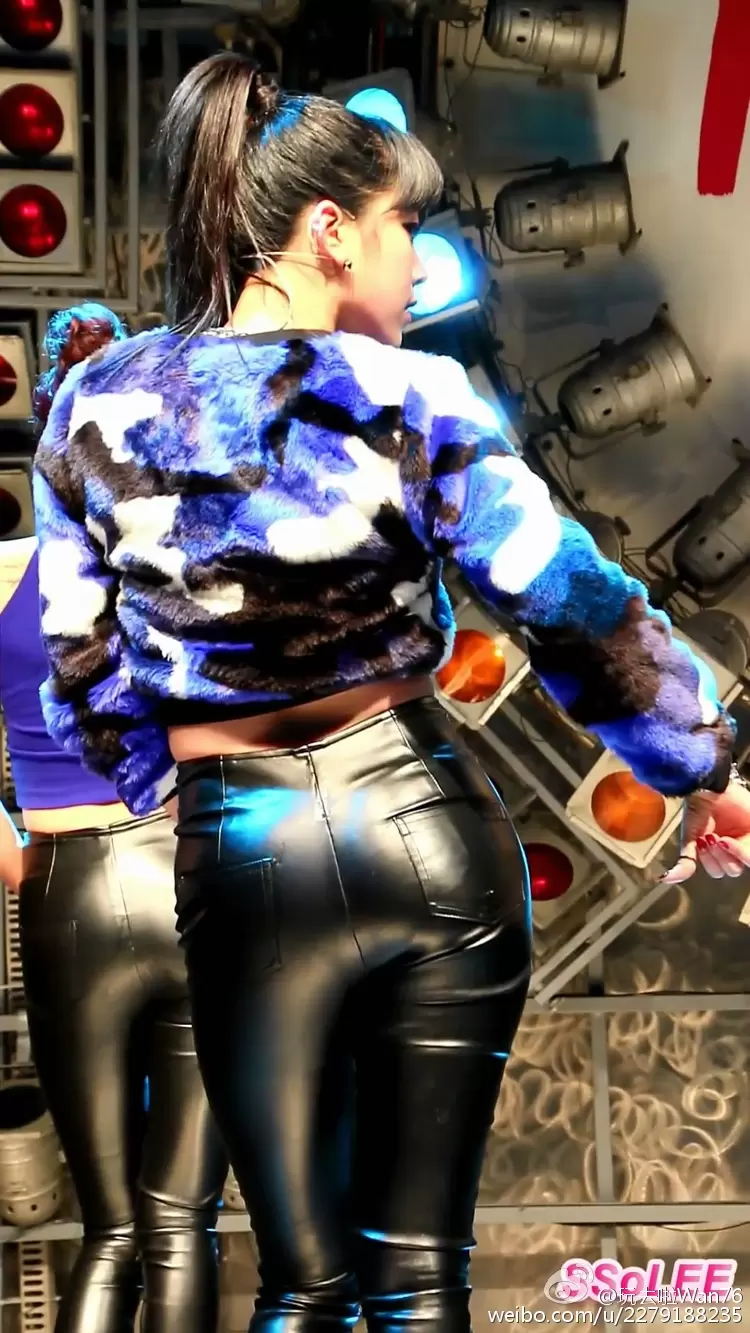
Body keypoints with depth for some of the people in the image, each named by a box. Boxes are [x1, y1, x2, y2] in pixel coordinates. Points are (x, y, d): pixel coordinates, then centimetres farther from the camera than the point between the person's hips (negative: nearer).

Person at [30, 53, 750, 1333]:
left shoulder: (96, 402, 2)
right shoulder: (411, 397, -7)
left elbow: (85, 670, 10)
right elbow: (579, 614, -3)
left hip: (242, 854, 2)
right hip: (429, 826, -2)